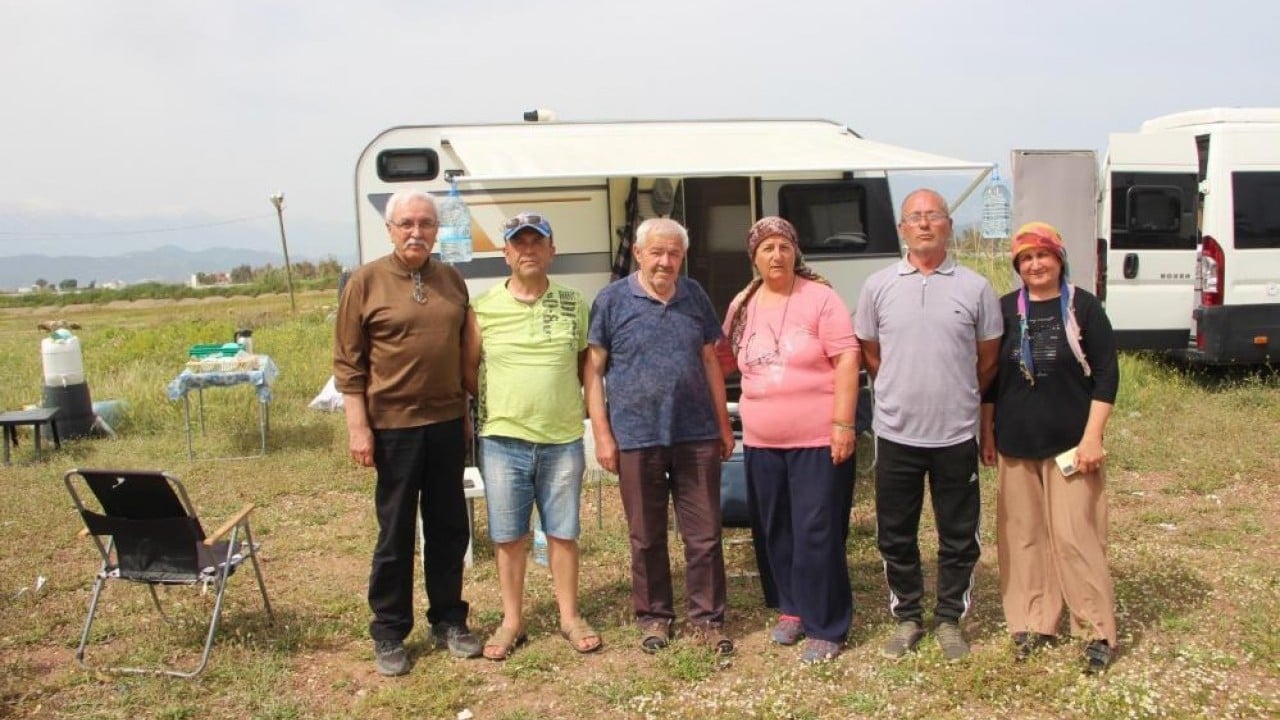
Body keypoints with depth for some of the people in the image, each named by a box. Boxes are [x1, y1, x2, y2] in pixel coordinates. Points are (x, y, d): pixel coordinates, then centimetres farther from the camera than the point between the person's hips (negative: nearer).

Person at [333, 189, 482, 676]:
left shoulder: (452, 280, 8)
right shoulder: (366, 281, -5)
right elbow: (347, 361, -5)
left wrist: (469, 411, 13)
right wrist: (358, 425, -11)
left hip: (447, 422, 4)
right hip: (394, 426, -4)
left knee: (449, 528, 12)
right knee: (396, 534, 5)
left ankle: (448, 622, 27)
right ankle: (388, 635, 19)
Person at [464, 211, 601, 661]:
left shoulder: (573, 304, 3)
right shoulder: (484, 307, -2)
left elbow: (587, 365, 12)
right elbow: (468, 370, 5)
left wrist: (565, 399, 1)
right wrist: (499, 403, -1)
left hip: (564, 439, 1)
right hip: (503, 440, -1)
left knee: (563, 532, 11)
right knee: (508, 535, 9)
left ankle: (569, 617, 25)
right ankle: (512, 621, 23)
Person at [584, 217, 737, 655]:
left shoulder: (694, 296, 7)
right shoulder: (612, 300, -3)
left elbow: (710, 362, 13)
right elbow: (594, 370, -3)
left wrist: (723, 425, 12)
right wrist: (602, 434, -7)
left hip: (697, 435, 3)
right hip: (637, 438, -2)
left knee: (704, 535, 7)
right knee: (646, 538, 11)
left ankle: (707, 618, 22)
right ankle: (654, 616, 27)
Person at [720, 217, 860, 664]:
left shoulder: (819, 297, -8)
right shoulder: (742, 307, 8)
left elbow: (846, 360, -11)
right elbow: (726, 358, 20)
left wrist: (843, 425, -16)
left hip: (818, 440, -5)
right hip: (761, 443, 6)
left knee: (817, 535, -1)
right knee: (774, 533, 15)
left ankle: (825, 628, 11)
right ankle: (792, 610, 32)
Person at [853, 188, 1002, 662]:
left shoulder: (975, 288, 0)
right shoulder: (878, 286, 1)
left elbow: (988, 359, 8)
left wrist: (959, 398, 10)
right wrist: (904, 392, 10)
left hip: (956, 434, 0)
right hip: (895, 433, 1)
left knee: (958, 536, 10)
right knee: (895, 535, 10)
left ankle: (949, 619, 28)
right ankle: (907, 617, 28)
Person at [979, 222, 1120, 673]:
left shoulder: (1083, 307, -2)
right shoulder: (1005, 309, 5)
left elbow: (1107, 373, -4)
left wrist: (1092, 437, -10)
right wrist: (987, 433, 9)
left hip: (1070, 443, -3)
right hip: (1016, 444, 3)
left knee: (1076, 537, -4)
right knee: (1023, 536, 7)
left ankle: (1099, 631, 8)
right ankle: (1032, 623, 19)